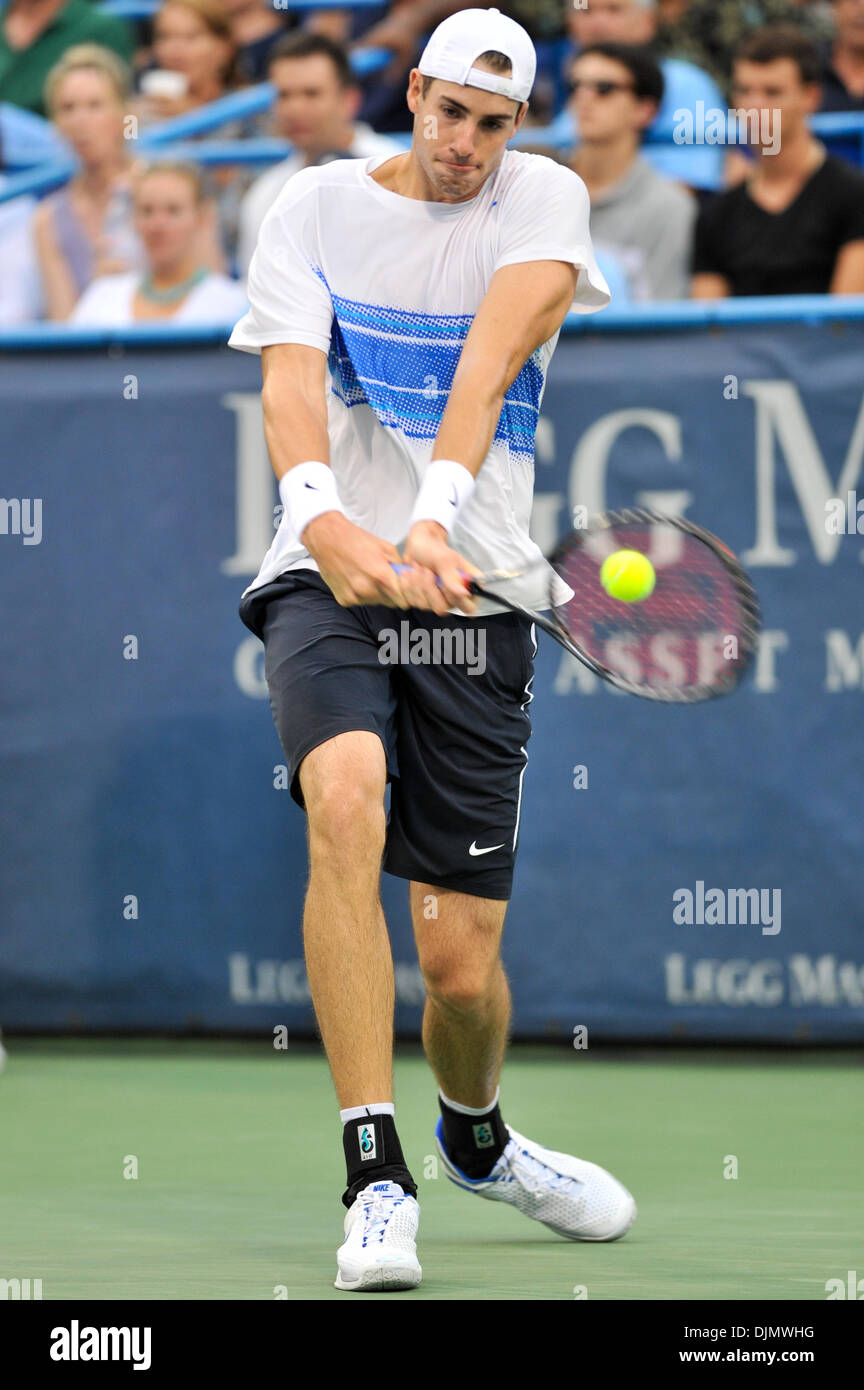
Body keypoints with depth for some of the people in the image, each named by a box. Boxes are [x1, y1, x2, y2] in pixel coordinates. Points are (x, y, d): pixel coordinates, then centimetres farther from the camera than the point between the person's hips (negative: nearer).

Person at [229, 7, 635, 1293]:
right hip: (328, 578, -1)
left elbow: (491, 356, -15)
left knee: (463, 960, -1)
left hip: (476, 598, 1)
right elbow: (290, 378, -10)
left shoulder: (544, 201, 3)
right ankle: (377, 1180, -29)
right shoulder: (316, 208, 5)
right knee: (345, 798, -33)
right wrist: (319, 514, -31)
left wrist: (436, 513, -32)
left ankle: (477, 1137, 36)